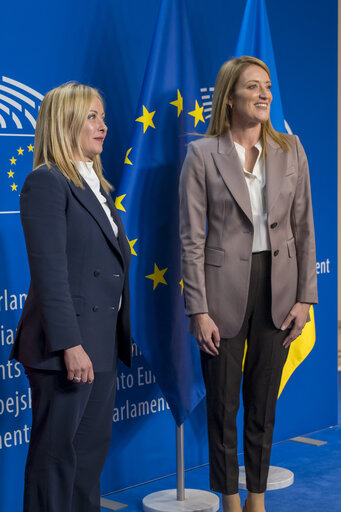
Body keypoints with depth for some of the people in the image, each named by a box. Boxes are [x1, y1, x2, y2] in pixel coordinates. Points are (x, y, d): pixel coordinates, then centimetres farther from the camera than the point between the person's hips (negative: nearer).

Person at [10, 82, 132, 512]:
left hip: (101, 342, 9)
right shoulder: (46, 182, -11)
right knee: (57, 453, 1)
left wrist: (122, 336, 13)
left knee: (94, 446, 15)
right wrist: (70, 344, -23)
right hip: (66, 344, -9)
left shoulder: (97, 186, 17)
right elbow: (49, 271, -18)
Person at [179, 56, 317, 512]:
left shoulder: (290, 150, 3)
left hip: (276, 289, 3)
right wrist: (199, 310, -11)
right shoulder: (202, 154, -6)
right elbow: (192, 238, -7)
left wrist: (304, 297, 0)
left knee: (264, 402, 13)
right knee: (223, 405, 8)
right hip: (225, 291, -3)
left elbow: (304, 228, 5)